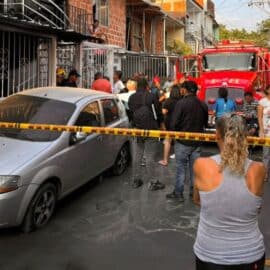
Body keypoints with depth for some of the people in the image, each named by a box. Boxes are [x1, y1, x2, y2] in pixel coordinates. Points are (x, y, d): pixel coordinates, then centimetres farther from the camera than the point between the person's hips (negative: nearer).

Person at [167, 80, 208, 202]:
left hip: (182, 141, -5)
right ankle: (194, 191, 23)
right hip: (197, 142, 5)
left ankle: (178, 193, 11)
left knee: (181, 168, 4)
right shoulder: (203, 105, 2)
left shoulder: (181, 103, -16)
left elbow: (174, 123, -17)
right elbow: (205, 123, 10)